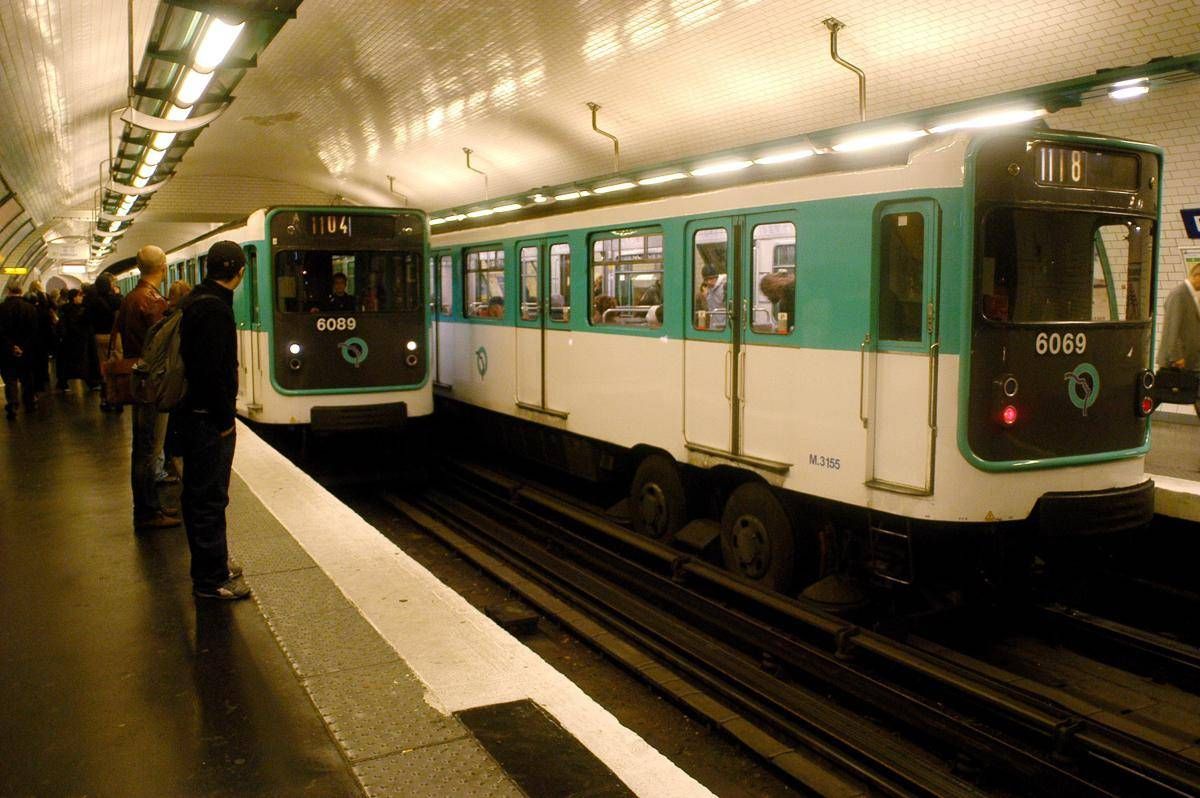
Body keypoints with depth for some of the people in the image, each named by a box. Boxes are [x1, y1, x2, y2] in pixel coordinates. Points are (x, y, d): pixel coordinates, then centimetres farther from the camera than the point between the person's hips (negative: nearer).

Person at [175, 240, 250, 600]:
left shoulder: (195, 302, 12)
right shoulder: (214, 309, -20)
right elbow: (214, 371, -24)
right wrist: (224, 420, -17)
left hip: (194, 413, 10)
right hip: (208, 419, -10)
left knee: (201, 494, 19)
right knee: (209, 498, -2)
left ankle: (212, 563, 32)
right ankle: (211, 579, 8)